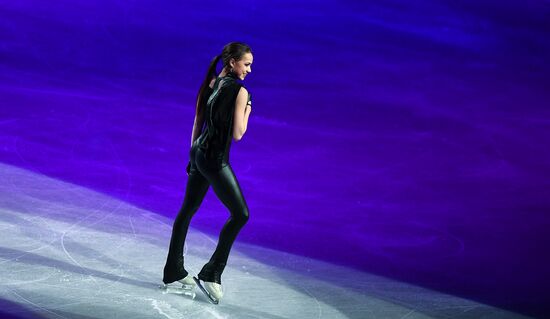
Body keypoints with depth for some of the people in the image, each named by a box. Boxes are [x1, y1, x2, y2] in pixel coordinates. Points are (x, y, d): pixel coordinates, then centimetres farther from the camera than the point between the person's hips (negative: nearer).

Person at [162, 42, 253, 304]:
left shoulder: (209, 84, 10)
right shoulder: (240, 91, -12)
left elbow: (197, 123, 14)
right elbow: (237, 134, -13)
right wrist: (247, 110, 3)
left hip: (198, 152, 9)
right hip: (215, 160, -9)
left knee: (187, 209, 16)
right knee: (240, 214, -2)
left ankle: (174, 271, 24)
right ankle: (210, 274, -3)